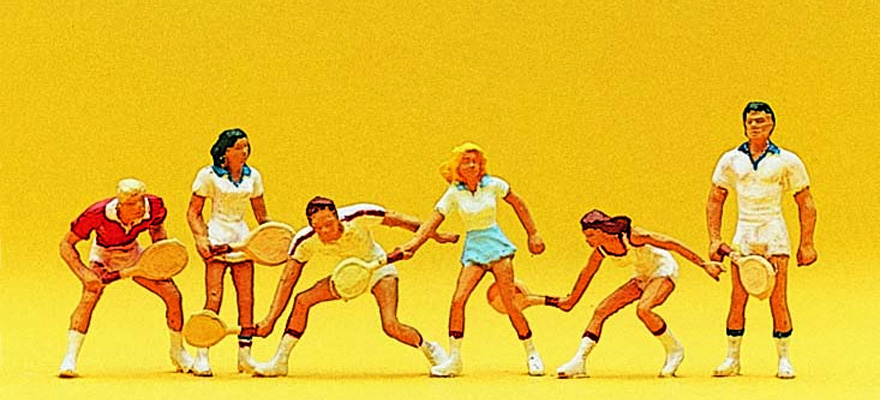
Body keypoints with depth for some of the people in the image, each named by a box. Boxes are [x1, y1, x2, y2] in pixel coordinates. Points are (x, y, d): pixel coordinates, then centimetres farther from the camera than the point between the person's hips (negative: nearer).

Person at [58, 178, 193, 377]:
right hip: (103, 255, -3)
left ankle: (178, 352, 19)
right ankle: (70, 359, -25)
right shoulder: (98, 214, -36)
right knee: (89, 297, -30)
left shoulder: (154, 206, -27)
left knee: (173, 296, -4)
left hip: (133, 255, 3)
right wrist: (84, 273, -39)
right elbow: (66, 245, -27)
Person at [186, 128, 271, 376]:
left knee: (246, 298, 1)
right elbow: (193, 213, 0)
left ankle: (245, 356, 10)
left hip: (242, 238, 5)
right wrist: (201, 238, -15)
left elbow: (261, 215, 18)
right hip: (217, 237, -5)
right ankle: (201, 358, -10)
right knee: (214, 298, -13)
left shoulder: (253, 176, 9)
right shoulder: (209, 175, -4)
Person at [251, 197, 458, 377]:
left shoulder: (359, 217, -34)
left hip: (378, 267, -4)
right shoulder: (305, 241, -24)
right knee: (302, 301, -11)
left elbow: (398, 220, -19)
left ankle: (430, 350, 6)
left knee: (391, 326, -22)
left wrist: (435, 235, -12)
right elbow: (287, 280, -18)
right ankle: (280, 361, 1)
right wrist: (271, 319, -25)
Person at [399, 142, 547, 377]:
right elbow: (433, 221, -6)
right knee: (458, 301, -12)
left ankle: (532, 353, 11)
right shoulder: (454, 194, -2)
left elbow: (517, 203, 11)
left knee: (510, 304, -7)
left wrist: (533, 234, 12)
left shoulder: (493, 185, -3)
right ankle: (454, 360, -3)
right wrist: (413, 244, -20)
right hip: (473, 249, 2)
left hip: (496, 245, -2)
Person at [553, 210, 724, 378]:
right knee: (601, 310, -3)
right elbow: (586, 274, 9)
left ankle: (675, 349, -11)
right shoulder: (601, 251, -11)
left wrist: (704, 264, -23)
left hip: (664, 271, -7)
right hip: (642, 277, 7)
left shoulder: (631, 236, -30)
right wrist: (571, 300, 21)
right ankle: (579, 362, 0)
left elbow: (672, 244, -25)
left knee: (643, 309, -32)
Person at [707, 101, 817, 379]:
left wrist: (806, 244, 0)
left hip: (774, 233, -2)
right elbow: (715, 201, 14)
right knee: (737, 300, -3)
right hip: (744, 232, 2)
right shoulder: (731, 160, 8)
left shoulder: (787, 161, 2)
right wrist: (714, 239, 5)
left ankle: (784, 360, 0)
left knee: (778, 300, -6)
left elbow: (806, 204, 6)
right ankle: (732, 359, 5)